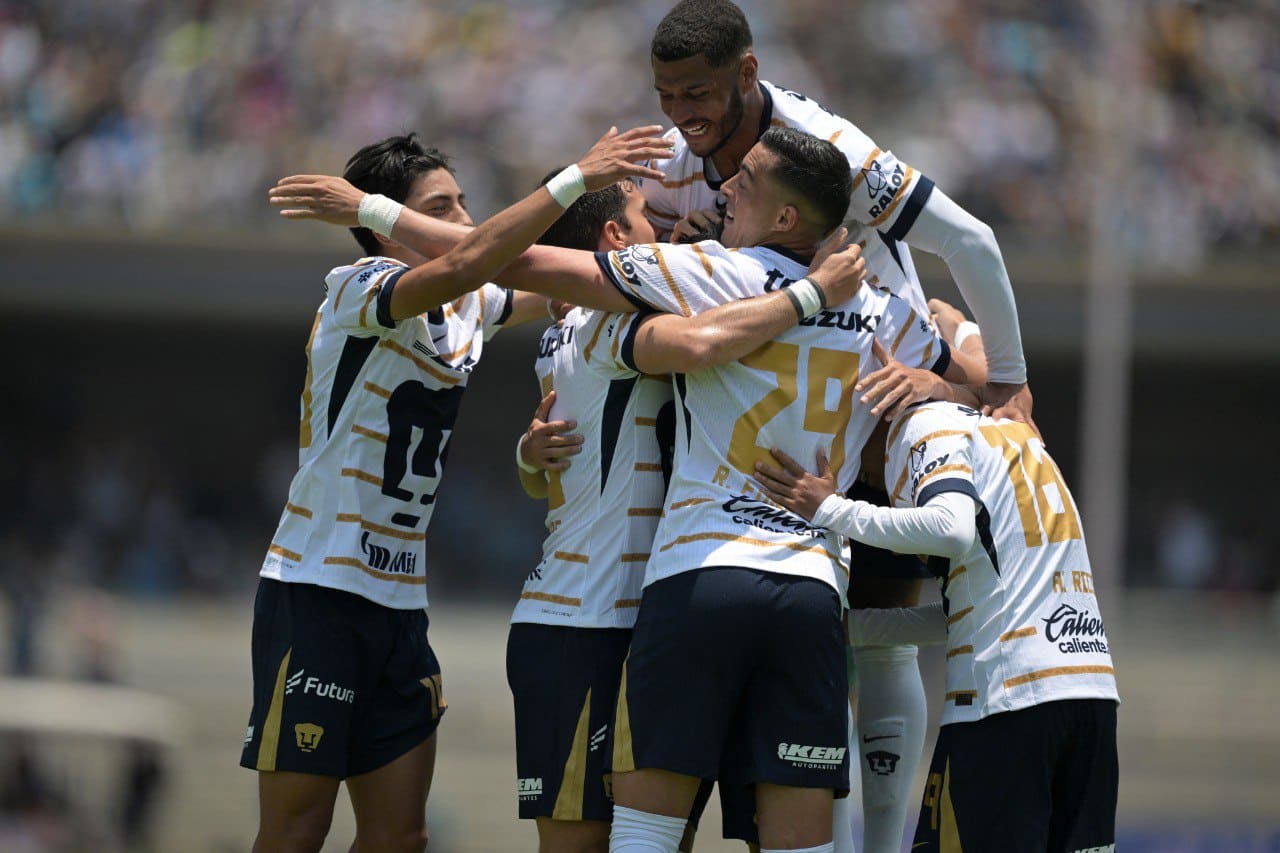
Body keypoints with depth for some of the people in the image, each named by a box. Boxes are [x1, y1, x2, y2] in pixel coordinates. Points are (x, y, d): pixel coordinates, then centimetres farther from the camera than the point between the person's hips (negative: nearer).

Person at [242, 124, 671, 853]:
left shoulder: (467, 308, 10)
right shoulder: (359, 291, -13)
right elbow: (460, 266, -31)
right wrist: (576, 180, -33)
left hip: (400, 600, 8)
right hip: (316, 592, -8)